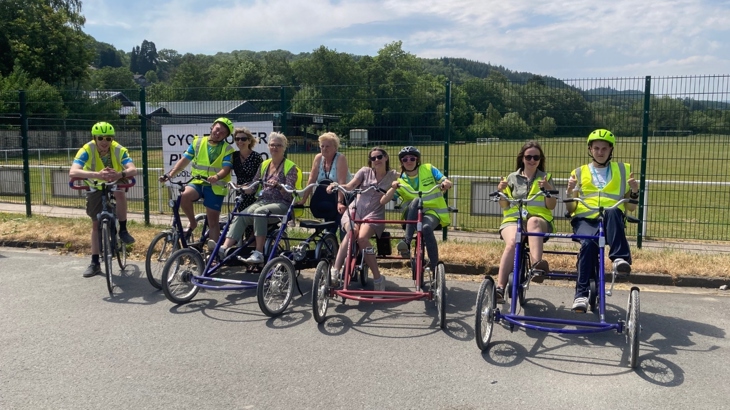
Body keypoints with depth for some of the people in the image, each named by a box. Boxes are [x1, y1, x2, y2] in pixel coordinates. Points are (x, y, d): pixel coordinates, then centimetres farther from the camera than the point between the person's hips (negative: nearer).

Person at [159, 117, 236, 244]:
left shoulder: (227, 149, -1)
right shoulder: (198, 142, 6)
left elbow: (226, 169, -14)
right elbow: (184, 161, 3)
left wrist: (216, 176, -37)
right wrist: (169, 174, -11)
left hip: (215, 187, -2)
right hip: (198, 182, 2)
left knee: (213, 221, -1)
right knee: (184, 196, -30)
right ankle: (192, 222, -4)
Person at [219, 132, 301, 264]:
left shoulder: (290, 167, 1)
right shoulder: (264, 165, 17)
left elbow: (289, 193, -9)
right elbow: (253, 186, 16)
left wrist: (278, 185, -29)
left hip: (281, 204, -5)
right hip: (262, 201, 5)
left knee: (260, 212, -36)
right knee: (241, 216, -23)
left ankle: (258, 253, -36)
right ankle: (225, 248, -37)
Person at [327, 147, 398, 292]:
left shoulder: (393, 176, 8)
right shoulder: (365, 171, 11)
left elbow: (383, 201, -2)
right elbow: (350, 186, -6)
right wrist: (336, 185, -26)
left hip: (374, 213, -1)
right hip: (355, 209, 1)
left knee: (362, 237, -32)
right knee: (352, 231, -34)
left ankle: (377, 278, -22)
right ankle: (335, 270, -33)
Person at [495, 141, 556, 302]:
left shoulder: (546, 178, 13)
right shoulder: (512, 178, 15)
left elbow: (551, 206, 5)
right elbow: (504, 206, 13)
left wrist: (548, 190, -13)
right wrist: (501, 192, -7)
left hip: (539, 220, 0)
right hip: (513, 219, 0)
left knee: (533, 221, -39)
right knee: (512, 243, -33)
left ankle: (537, 265, -54)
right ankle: (499, 288, -40)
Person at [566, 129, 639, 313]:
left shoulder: (622, 170, 18)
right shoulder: (579, 172, 17)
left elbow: (630, 207, 17)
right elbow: (570, 209, 12)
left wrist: (635, 192, -3)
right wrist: (569, 192, -7)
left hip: (612, 221, 0)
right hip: (584, 219, 0)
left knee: (612, 211, -36)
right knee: (588, 243, -34)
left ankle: (620, 258, -36)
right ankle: (581, 294, -31)